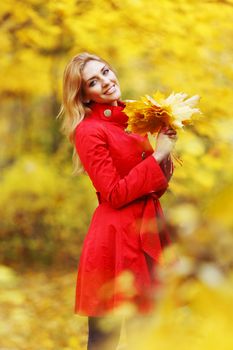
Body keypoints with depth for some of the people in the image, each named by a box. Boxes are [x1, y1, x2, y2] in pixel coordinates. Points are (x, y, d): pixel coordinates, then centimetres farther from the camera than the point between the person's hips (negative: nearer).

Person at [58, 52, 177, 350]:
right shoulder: (89, 131, -12)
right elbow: (114, 195, -17)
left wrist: (167, 144, -1)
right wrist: (157, 155, -15)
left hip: (148, 229, 8)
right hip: (115, 237, -8)